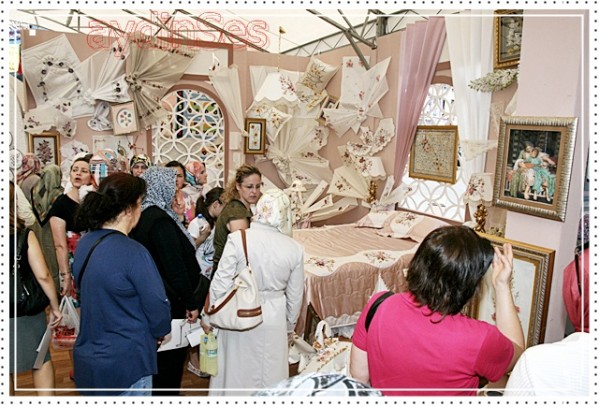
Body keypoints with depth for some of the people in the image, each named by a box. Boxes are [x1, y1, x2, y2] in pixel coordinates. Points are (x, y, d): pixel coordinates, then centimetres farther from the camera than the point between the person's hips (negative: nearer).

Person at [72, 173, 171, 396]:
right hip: (125, 365, -7)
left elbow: (90, 294, 8)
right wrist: (160, 332, 2)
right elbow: (157, 305, -19)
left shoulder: (84, 243, -1)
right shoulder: (133, 252, -25)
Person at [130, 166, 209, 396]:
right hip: (170, 303, -9)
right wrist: (191, 303, -15)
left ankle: (158, 392, 37)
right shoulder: (161, 220, -22)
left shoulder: (142, 215, 5)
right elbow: (175, 267, -22)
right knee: (171, 358, 7)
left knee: (160, 357, 22)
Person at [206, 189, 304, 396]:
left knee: (236, 373, 18)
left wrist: (209, 316, 2)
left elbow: (220, 283, -13)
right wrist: (290, 325, 17)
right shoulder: (295, 249, -9)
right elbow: (295, 296, 1)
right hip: (273, 321, 1)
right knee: (271, 376, 19)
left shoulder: (237, 239, -17)